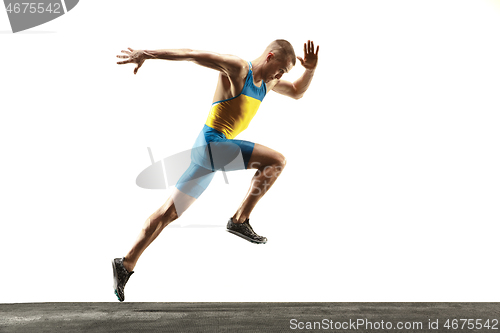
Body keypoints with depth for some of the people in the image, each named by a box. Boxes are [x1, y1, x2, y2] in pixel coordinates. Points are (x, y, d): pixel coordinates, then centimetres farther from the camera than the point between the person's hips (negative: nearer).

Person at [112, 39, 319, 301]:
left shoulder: (266, 82, 18)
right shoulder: (237, 68, -8)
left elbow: (297, 92, 30)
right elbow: (192, 54, -13)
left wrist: (310, 69, 12)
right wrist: (147, 54, -20)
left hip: (207, 151, 9)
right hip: (212, 143, -9)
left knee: (168, 212, 9)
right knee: (276, 160, -13)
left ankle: (126, 264, 15)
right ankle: (240, 220, -6)